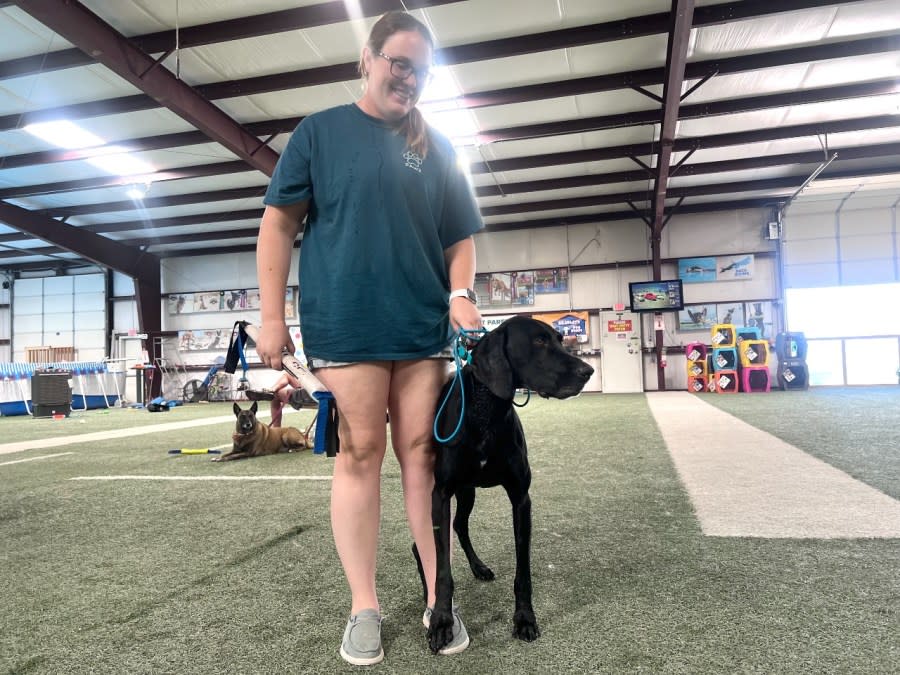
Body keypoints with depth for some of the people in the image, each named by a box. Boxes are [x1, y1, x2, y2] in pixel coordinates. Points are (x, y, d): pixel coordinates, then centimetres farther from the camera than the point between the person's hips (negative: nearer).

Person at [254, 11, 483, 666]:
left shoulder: (437, 148, 15)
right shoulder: (320, 131, 7)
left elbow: (459, 237, 15)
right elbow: (279, 224, 4)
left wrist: (461, 294, -4)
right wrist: (271, 315, -3)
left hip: (424, 327, 3)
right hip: (345, 324, -2)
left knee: (421, 453, 5)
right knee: (360, 452, 1)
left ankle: (438, 597, 17)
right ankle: (364, 605, 15)